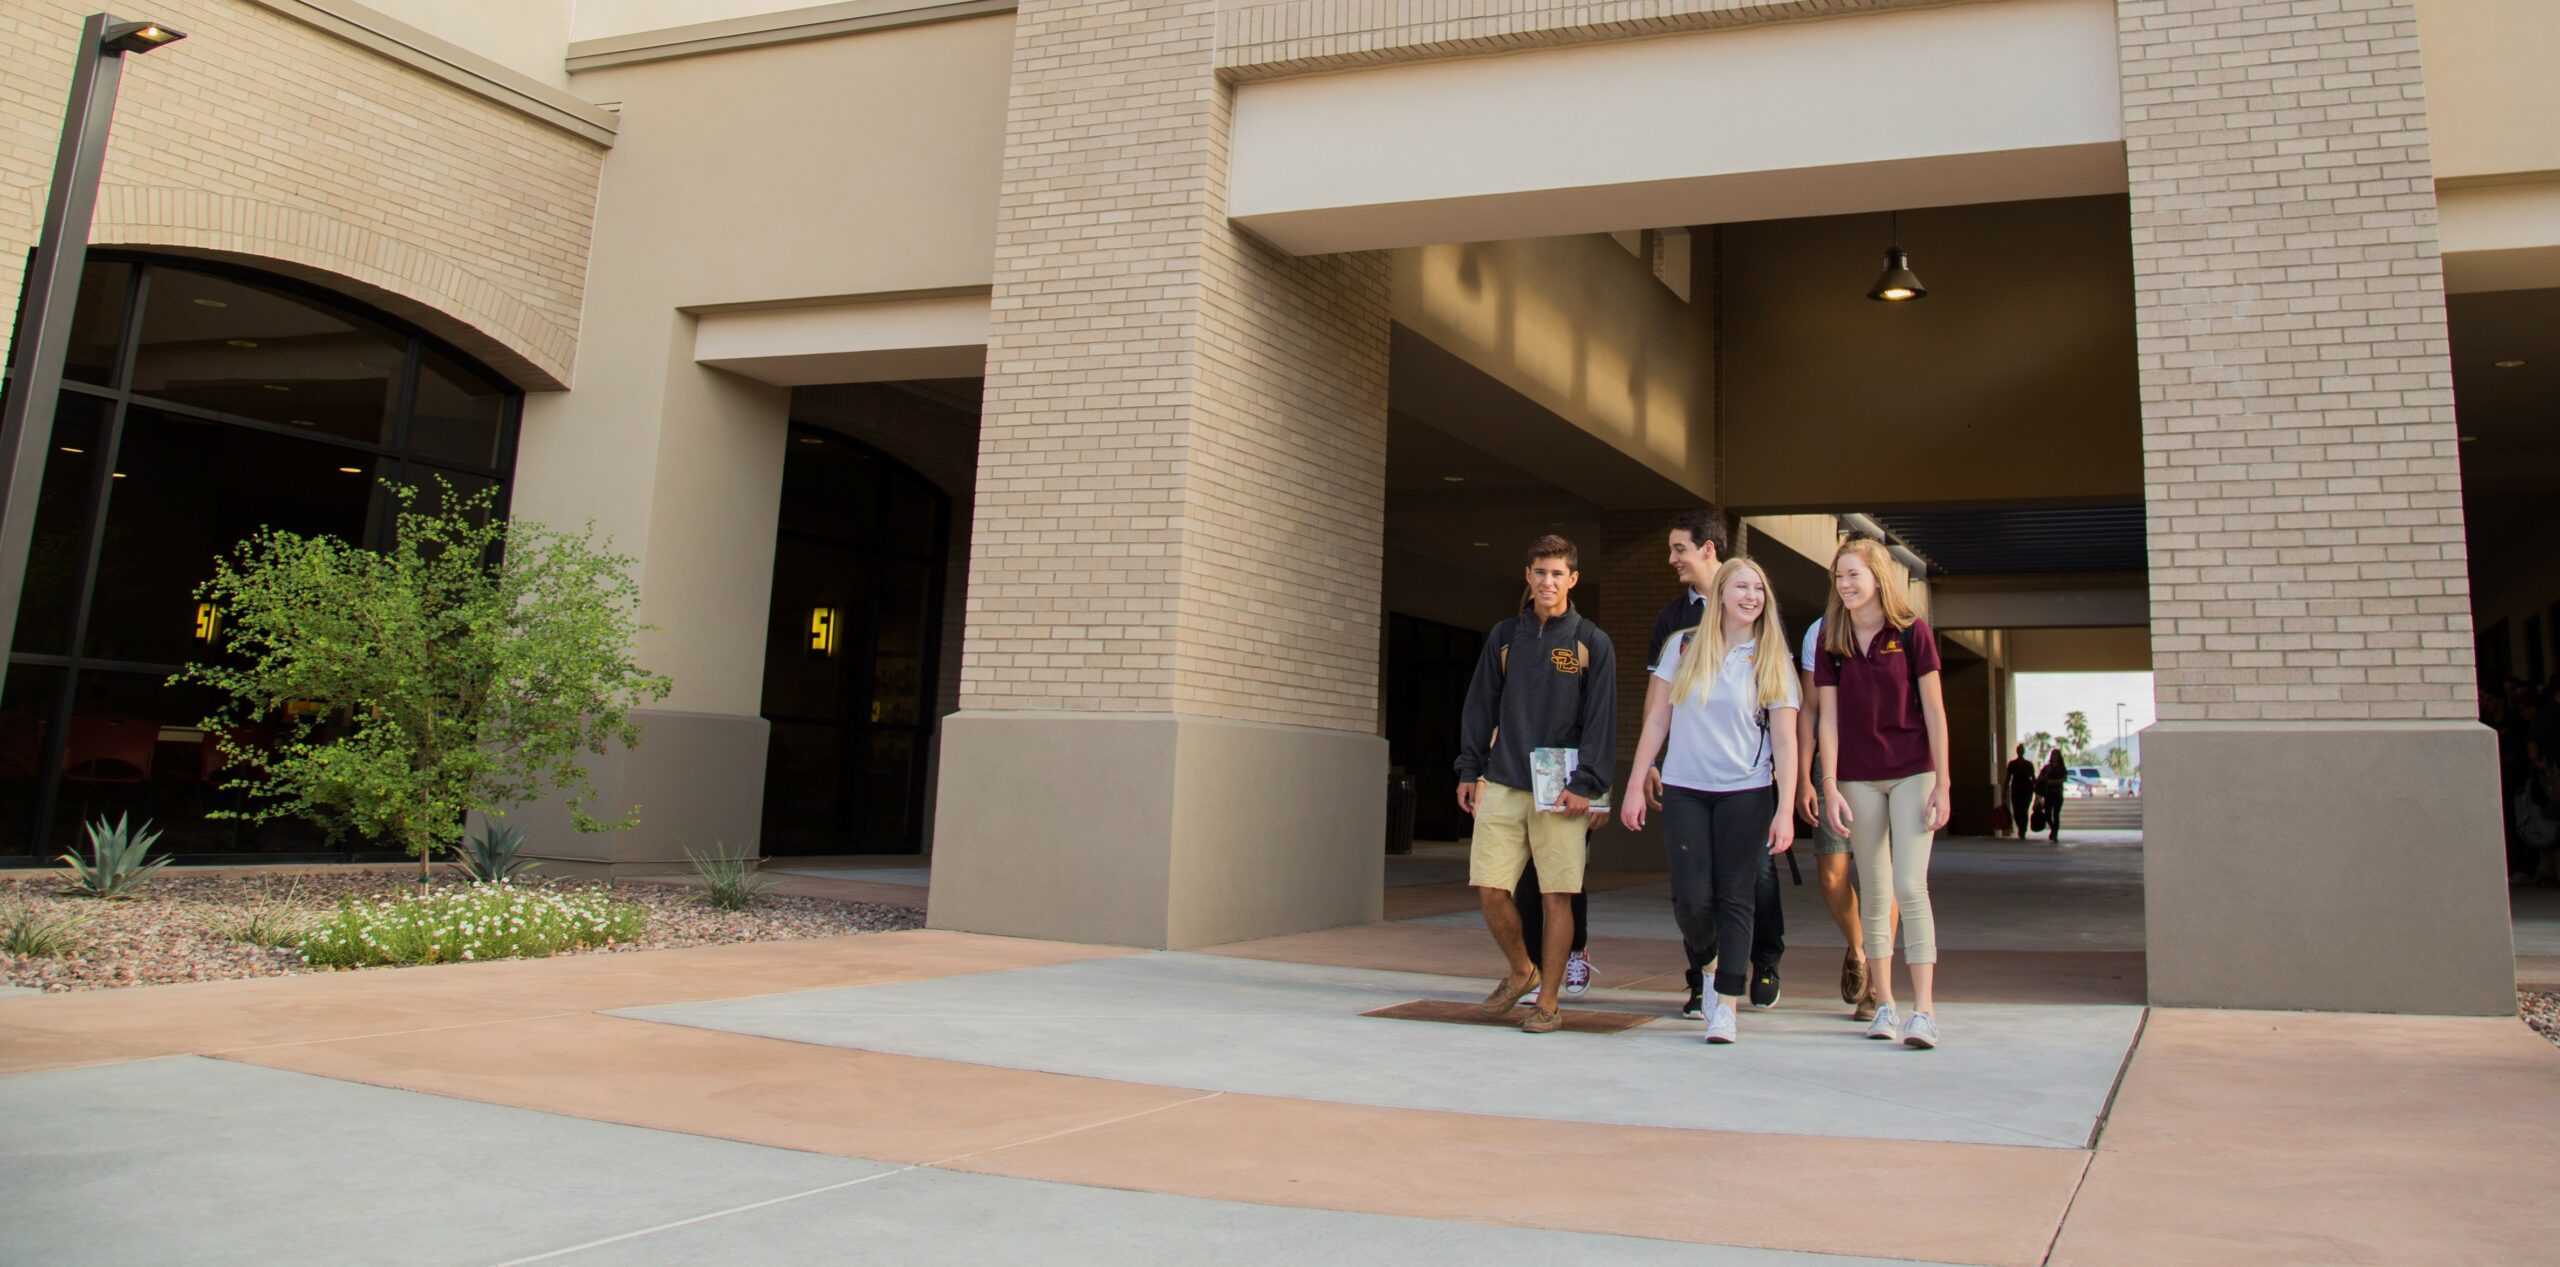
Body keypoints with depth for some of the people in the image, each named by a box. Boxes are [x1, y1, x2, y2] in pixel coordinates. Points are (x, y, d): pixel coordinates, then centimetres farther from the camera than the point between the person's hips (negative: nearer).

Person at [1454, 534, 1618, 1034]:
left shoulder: (1592, 643, 3)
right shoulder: (1504, 636, 12)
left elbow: (1601, 720, -2)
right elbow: (1481, 706, 14)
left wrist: (1586, 785, -10)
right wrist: (1469, 770, 8)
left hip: (1561, 791, -3)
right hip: (1502, 786, 3)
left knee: (1557, 895, -2)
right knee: (1490, 889, -1)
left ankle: (1549, 1000, 11)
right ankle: (1520, 971, 24)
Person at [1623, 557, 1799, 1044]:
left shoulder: (1773, 661, 2)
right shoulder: (1686, 648, 4)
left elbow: (1785, 740, -1)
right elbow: (1657, 720, 6)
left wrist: (1785, 810, -9)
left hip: (1747, 793, -1)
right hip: (1684, 789, 1)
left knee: (1735, 896, -1)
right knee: (1691, 897, -3)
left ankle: (1726, 1002, 7)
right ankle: (1708, 962, 27)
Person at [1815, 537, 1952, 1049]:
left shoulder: (1912, 631, -6)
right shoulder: (1832, 641, 2)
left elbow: (1934, 711, -4)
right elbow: (1829, 718, 1)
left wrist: (1941, 783, -6)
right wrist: (1829, 786, -5)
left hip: (1912, 773, -3)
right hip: (1857, 778, 3)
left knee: (1910, 886, -11)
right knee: (1874, 893, 7)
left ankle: (1924, 1009, -7)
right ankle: (1884, 1005, 15)